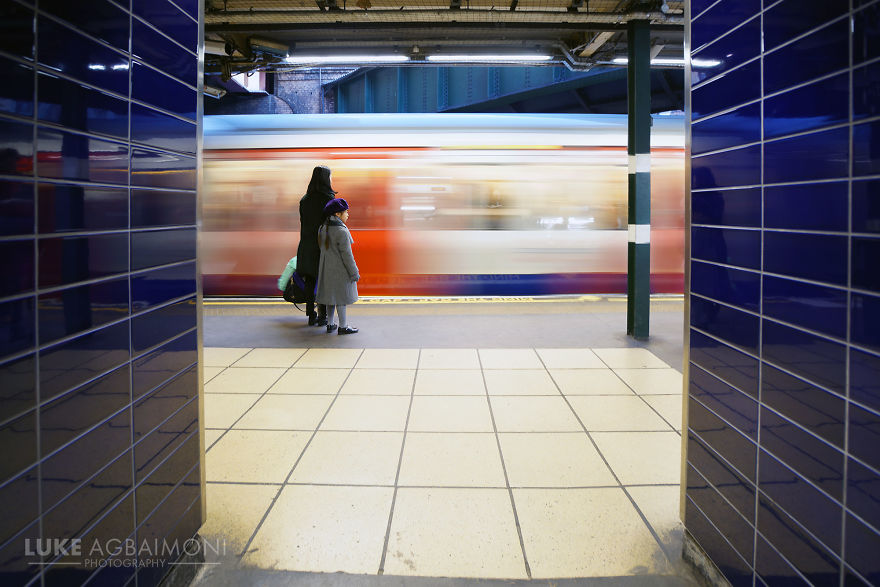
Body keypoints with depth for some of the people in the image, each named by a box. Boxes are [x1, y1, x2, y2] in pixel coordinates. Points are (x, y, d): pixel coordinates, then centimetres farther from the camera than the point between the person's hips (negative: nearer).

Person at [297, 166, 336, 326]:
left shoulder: (305, 199, 5)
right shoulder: (328, 199, -11)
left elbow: (301, 224, 9)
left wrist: (303, 244, 17)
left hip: (308, 245, 5)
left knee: (310, 281, 9)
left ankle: (311, 316, 14)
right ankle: (323, 317, 8)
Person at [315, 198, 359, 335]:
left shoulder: (322, 229, 5)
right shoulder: (342, 231, -20)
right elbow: (346, 255, -18)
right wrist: (354, 273, -10)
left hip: (326, 269, 8)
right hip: (340, 270, -8)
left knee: (331, 297, 16)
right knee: (340, 298, 1)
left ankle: (330, 324, 23)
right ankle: (343, 326, 10)